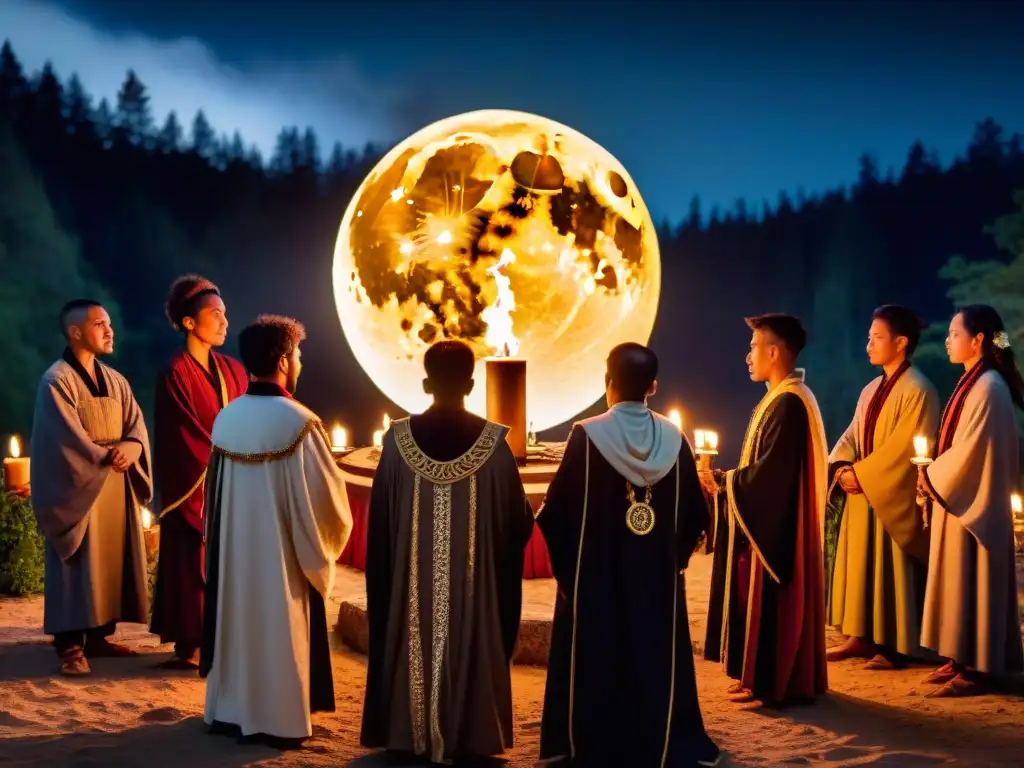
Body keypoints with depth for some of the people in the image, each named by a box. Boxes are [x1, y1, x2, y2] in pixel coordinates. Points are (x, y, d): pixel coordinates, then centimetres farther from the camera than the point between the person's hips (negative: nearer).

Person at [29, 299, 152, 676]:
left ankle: (97, 637, 14)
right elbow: (68, 438, -17)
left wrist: (130, 449, -16)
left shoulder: (115, 381, 12)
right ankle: (70, 646, -3)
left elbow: (137, 425, 5)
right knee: (77, 565, -6)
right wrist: (108, 457, -13)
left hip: (117, 486, 7)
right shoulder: (56, 381, -9)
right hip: (78, 487, -7)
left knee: (110, 560, 7)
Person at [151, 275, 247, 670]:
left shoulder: (232, 370, 11)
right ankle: (191, 645, 5)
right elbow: (185, 437, -13)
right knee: (194, 561, -2)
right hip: (196, 482, -6)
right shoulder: (176, 374, -10)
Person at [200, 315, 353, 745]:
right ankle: (280, 720, 10)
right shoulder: (299, 422, -18)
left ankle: (231, 712, 24)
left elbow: (215, 492, 9)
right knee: (279, 628, 4)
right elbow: (326, 496, -15)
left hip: (233, 550, 6)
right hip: (283, 552, -6)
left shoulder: (226, 419, 1)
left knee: (237, 620, 15)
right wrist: (326, 539, 4)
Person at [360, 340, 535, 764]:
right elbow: (518, 522, -2)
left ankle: (410, 733, 19)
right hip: (473, 579, -1)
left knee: (414, 642, 12)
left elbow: (379, 524, 1)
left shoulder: (398, 440, -6)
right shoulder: (493, 443, -9)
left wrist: (381, 578, 16)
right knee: (471, 647, 8)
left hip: (412, 576, 1)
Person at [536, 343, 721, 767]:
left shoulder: (587, 436, -13)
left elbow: (554, 513, -11)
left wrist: (566, 563, 5)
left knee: (598, 663, 7)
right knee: (656, 662, 12)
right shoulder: (673, 439, -3)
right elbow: (696, 516, 2)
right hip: (659, 578, 3)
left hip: (595, 579, -3)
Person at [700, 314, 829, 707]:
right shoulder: (783, 398, 13)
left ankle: (771, 684, 4)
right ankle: (766, 677, 22)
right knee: (764, 599, 14)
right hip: (771, 518, 11)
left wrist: (722, 480, -12)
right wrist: (727, 479, 8)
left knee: (771, 599, -3)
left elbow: (769, 470, -24)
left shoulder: (788, 403, -20)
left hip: (777, 522, -11)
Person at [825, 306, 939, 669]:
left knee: (892, 569, -3)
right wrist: (843, 467, -7)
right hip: (863, 494, 8)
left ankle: (897, 646, 4)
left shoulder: (917, 390, -12)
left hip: (894, 496, -8)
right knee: (861, 566, 9)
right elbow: (852, 435, 12)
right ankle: (863, 636, 16)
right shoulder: (871, 391, 14)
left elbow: (905, 446, -19)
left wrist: (862, 474, -18)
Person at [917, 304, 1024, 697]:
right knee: (960, 582, 12)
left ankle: (976, 670, 0)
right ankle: (964, 660, 19)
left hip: (972, 501, -10)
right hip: (962, 498, 10)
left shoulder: (987, 387, -17)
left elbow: (969, 449, -21)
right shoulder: (974, 382, 13)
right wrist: (934, 475, 6)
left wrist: (932, 478, -9)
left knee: (972, 583, -5)